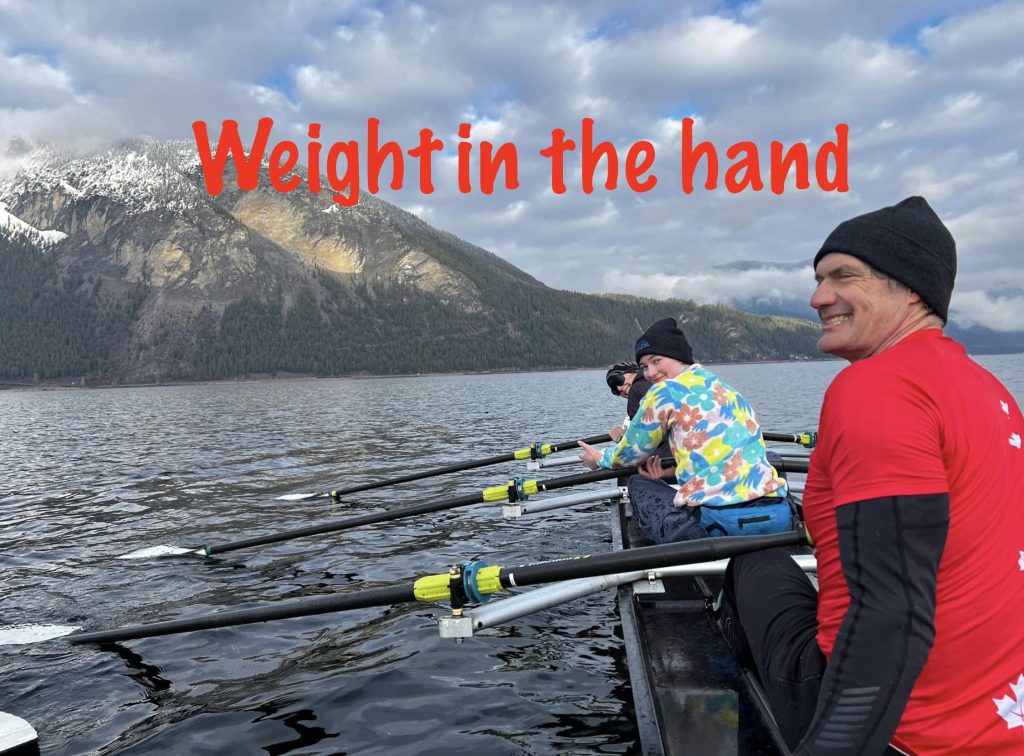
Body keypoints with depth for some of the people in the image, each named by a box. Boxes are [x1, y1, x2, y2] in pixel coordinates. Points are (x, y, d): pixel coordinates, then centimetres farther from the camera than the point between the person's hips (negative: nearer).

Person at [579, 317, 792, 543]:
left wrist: (600, 459, 34)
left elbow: (633, 452, 15)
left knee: (639, 485, 17)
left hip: (720, 521, -6)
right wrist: (675, 469, 30)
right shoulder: (728, 391, 21)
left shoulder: (665, 392, 1)